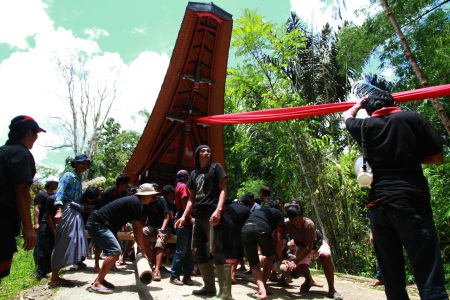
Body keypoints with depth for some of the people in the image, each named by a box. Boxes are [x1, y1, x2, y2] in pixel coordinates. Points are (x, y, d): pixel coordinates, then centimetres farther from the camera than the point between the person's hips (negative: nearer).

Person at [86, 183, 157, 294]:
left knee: (116, 251, 11)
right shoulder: (135, 202, -17)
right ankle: (96, 284, -12)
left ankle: (100, 279, 18)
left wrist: (144, 246, 21)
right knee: (115, 251, -17)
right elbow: (137, 228, -16)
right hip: (97, 224, -11)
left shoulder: (134, 200, 14)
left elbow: (137, 228, 19)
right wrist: (143, 251, -10)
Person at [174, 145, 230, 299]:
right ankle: (209, 288, 23)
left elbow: (223, 189, -4)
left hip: (212, 214, -7)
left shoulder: (215, 168, 5)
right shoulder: (194, 173, 21)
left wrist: (218, 210, -19)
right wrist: (184, 216, 11)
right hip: (198, 215, 7)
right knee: (198, 251, 10)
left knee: (216, 251, -13)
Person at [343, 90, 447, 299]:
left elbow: (347, 116, 32)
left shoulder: (366, 126, 10)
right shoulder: (412, 118, 6)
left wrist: (360, 103, 49)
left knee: (392, 279, 11)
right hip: (411, 201, -2)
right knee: (429, 276, -4)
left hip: (378, 204, 3)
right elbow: (437, 157, 5)